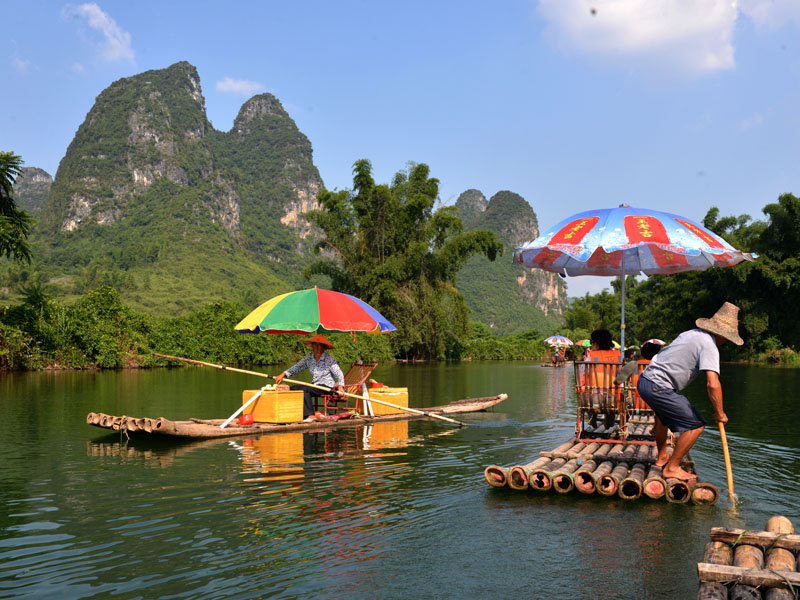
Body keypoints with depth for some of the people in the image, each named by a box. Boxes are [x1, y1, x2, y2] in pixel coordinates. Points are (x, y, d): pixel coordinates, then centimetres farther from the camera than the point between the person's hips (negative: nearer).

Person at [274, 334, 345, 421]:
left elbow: (339, 374, -12)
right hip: (315, 385, 7)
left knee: (304, 389, -29)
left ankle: (310, 415, -33)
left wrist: (340, 386, -29)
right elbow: (297, 367, 2)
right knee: (292, 389, -8)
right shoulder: (308, 358, 7)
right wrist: (283, 374, -12)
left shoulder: (329, 360, -7)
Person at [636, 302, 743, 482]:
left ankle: (662, 457, 47)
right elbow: (713, 384, -20)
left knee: (664, 414, 35)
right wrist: (720, 413, -8)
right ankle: (671, 468, 5)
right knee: (696, 425, -2)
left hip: (644, 380, 9)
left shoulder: (692, 333, 15)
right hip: (659, 388, -9)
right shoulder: (709, 345, -11)